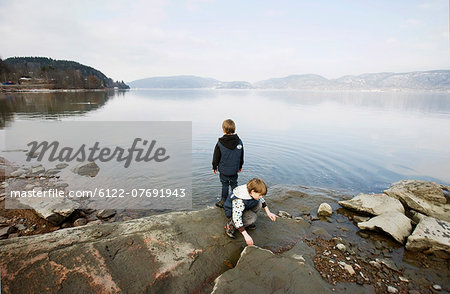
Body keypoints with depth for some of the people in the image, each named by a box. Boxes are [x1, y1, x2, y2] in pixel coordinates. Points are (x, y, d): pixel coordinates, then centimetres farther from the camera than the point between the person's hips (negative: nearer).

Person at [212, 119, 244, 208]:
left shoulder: (220, 143, -16)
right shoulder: (239, 142, -6)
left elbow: (216, 157, -7)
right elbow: (241, 156, 6)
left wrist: (214, 167, 7)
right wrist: (240, 166, 19)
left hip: (224, 169, -2)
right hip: (234, 169, 2)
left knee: (225, 185, 11)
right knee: (234, 184, 16)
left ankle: (223, 201, 22)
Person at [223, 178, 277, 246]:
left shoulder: (250, 191, -17)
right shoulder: (239, 201, -40)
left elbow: (261, 199, 4)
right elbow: (236, 218, -40)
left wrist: (268, 212, -1)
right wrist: (246, 235, -41)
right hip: (232, 212, -7)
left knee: (259, 203, -15)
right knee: (252, 218, -31)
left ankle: (248, 223, 4)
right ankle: (231, 224, -9)